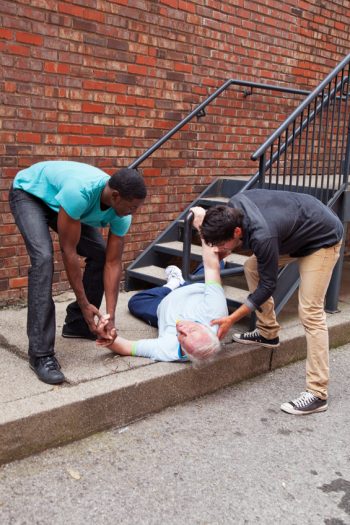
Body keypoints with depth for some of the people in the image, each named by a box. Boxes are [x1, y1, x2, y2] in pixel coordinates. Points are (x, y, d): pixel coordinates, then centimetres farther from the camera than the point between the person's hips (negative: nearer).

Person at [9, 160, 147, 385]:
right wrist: (85, 305, -30)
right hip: (29, 193, -6)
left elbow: (113, 263, -17)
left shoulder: (121, 213, -22)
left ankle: (76, 324, 12)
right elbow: (68, 251, -36)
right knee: (44, 258, -28)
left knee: (100, 254, -5)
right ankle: (40, 353, -24)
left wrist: (110, 316, -21)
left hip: (58, 201, 7)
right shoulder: (80, 191, -43)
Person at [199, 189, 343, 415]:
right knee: (252, 267, 5)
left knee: (310, 311, -16)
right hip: (297, 231, 9)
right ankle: (268, 333, 17)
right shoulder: (233, 206, -16)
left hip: (323, 238, -9)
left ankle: (318, 393, -12)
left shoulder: (263, 236, -38)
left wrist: (231, 319, -19)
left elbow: (268, 285, -24)